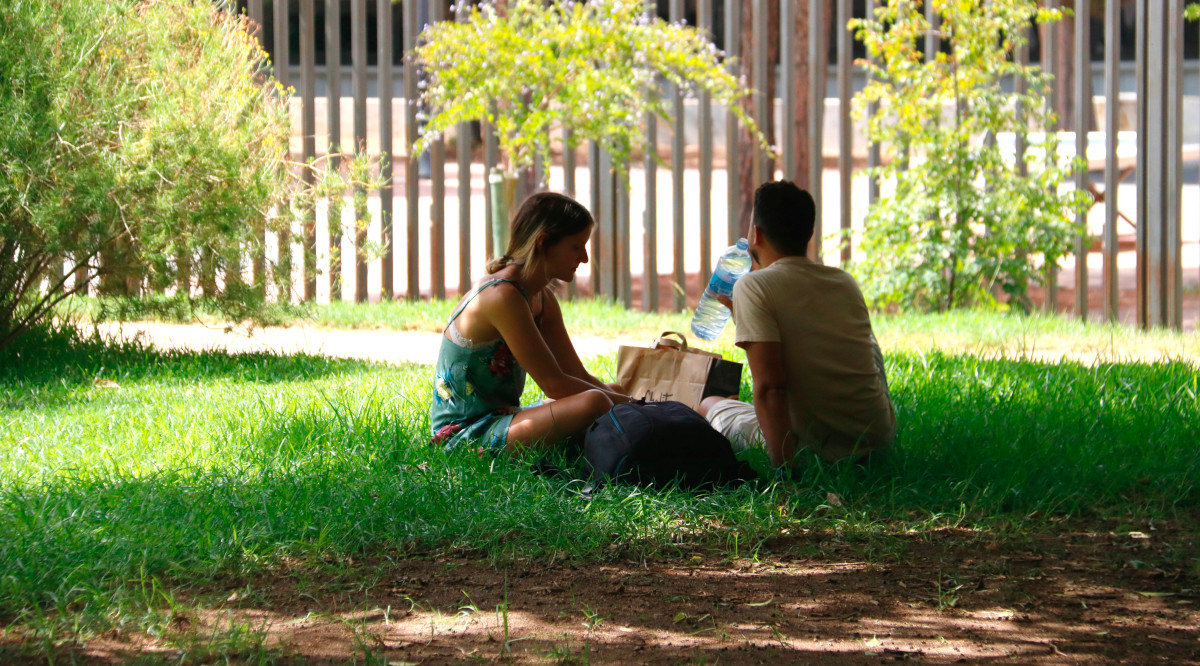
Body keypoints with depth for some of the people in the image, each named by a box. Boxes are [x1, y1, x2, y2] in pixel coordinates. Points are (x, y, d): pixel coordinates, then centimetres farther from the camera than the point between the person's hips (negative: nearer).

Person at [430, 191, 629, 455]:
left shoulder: (542, 299, 11)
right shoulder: (501, 296, -20)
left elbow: (577, 376, 12)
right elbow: (553, 384, -20)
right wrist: (629, 404, -14)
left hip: (499, 419, 11)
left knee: (611, 393, 15)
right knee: (593, 403, -28)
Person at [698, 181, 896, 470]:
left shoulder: (753, 287, -11)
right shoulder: (846, 283, 9)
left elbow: (770, 388, -21)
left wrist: (784, 469, -23)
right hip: (881, 441, 5)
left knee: (708, 406, 23)